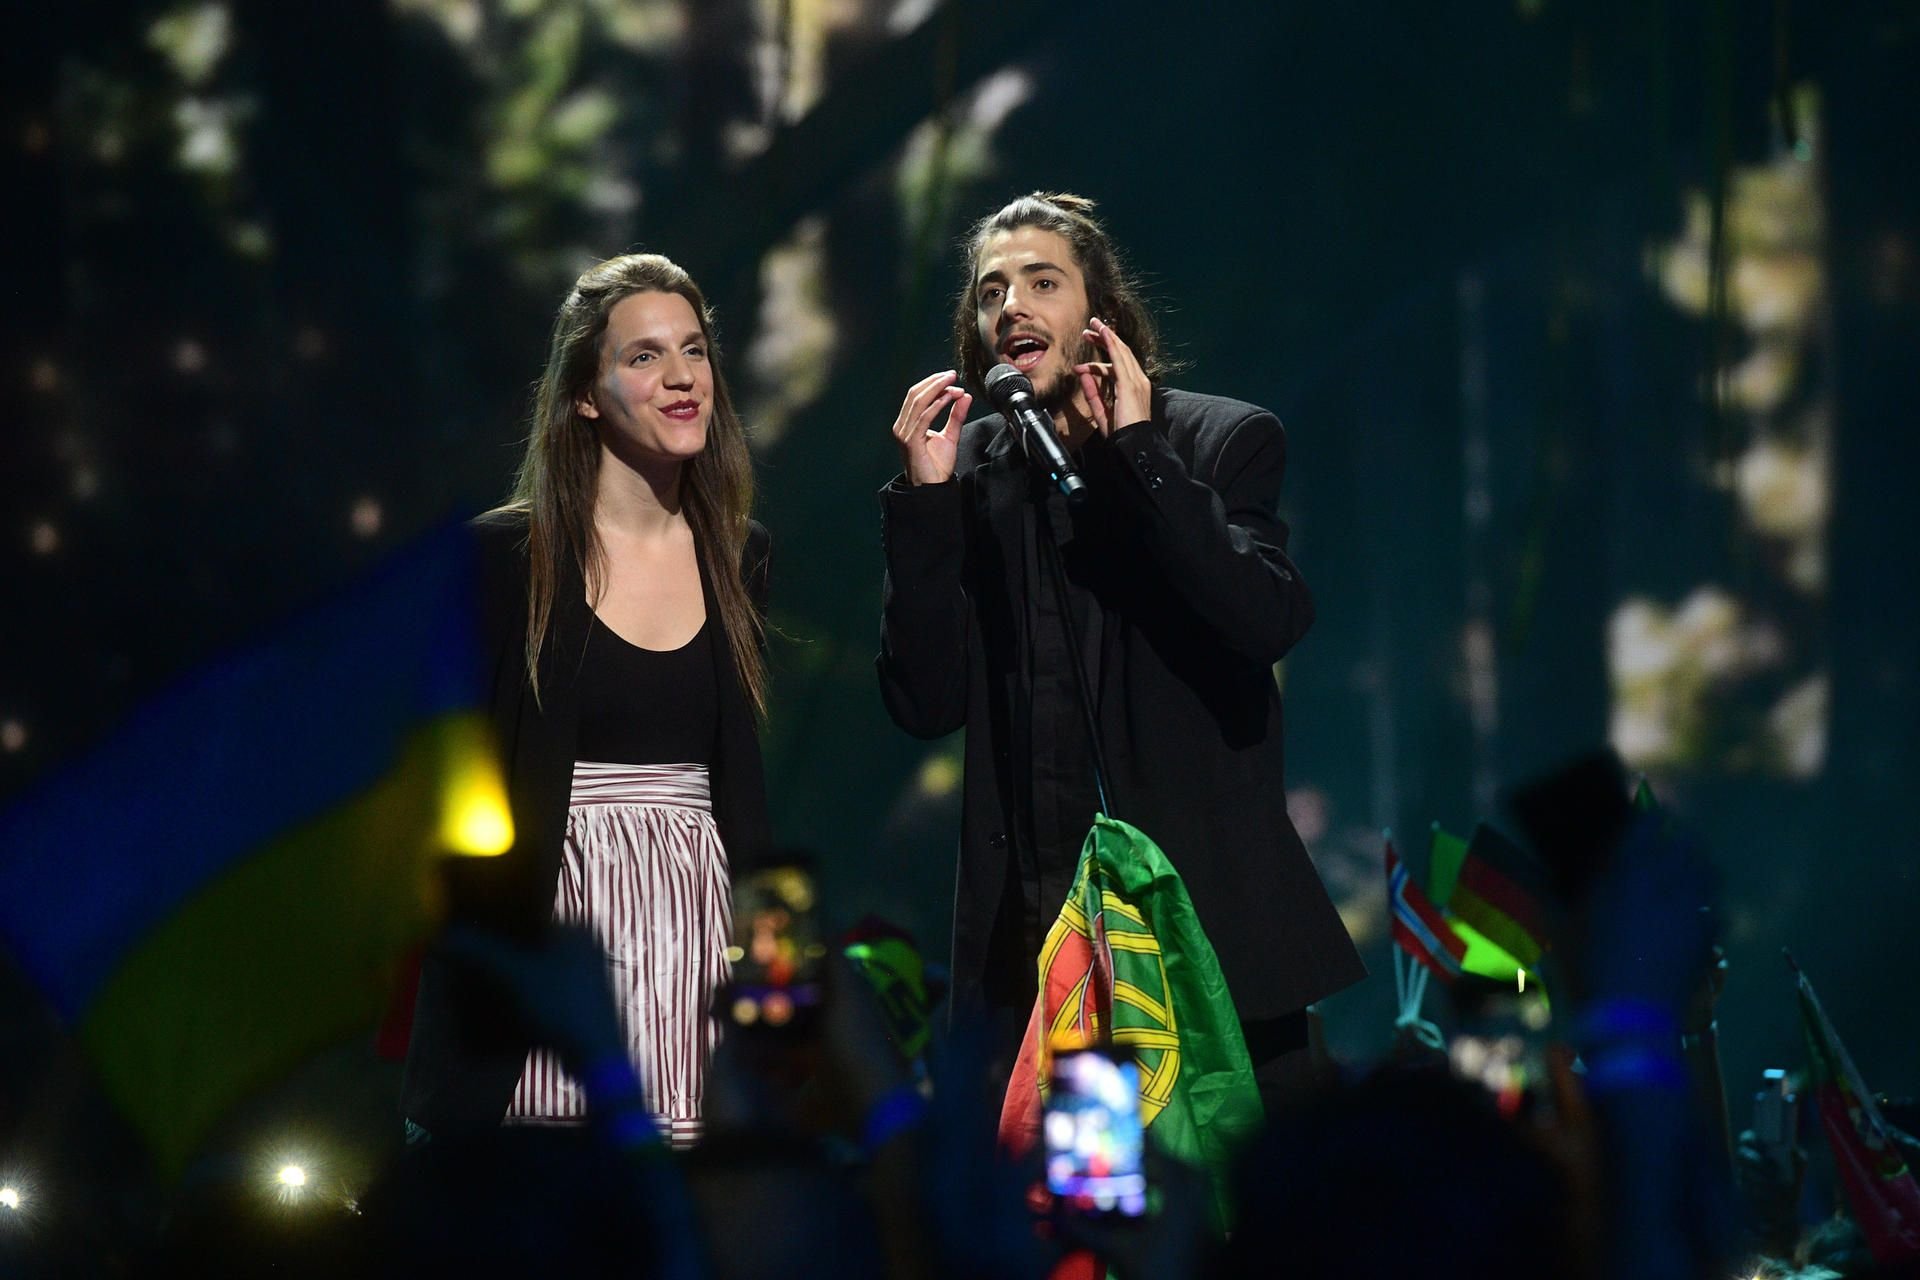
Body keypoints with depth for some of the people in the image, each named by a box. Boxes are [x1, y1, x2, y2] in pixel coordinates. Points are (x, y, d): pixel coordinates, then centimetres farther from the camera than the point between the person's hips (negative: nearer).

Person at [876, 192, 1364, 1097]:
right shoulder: (971, 469, 9)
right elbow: (925, 706, 3)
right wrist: (925, 498, -5)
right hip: (1030, 937, 2)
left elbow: (1270, 620, -16)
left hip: (1209, 917, -2)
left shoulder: (1221, 442, 2)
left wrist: (1142, 453, -15)